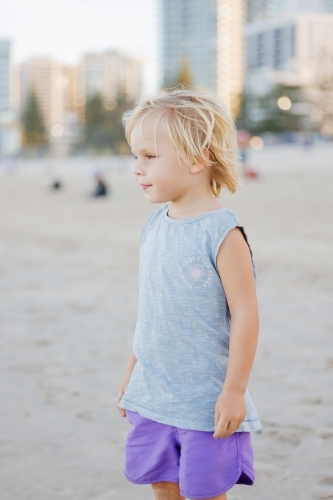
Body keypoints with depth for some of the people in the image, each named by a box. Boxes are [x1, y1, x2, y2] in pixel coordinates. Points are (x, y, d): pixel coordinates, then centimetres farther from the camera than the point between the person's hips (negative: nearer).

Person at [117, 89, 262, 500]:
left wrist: (234, 391, -17)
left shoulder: (221, 231, -17)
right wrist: (131, 373, 17)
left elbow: (245, 314, -17)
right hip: (152, 396, 7)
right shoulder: (154, 226, 4)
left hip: (205, 401, -7)